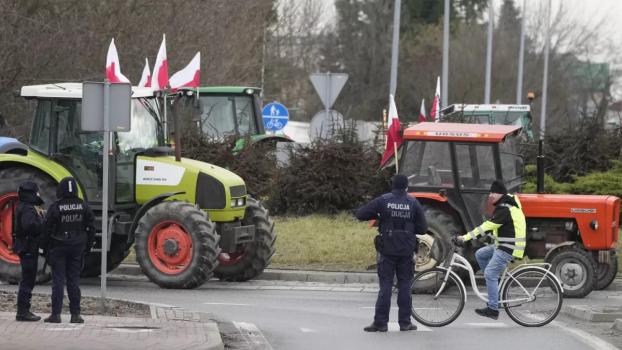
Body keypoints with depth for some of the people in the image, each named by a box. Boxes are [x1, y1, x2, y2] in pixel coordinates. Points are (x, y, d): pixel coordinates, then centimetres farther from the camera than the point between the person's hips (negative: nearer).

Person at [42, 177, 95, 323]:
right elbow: (90, 228, 4)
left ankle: (56, 314, -2)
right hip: (77, 248, 3)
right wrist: (87, 247, 12)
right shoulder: (83, 206, 1)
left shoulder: (55, 207, -11)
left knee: (58, 280, 0)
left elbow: (48, 229, -8)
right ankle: (75, 314, 7)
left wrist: (48, 247, 4)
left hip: (58, 248, -3)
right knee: (74, 280, 8)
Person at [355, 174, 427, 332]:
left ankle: (380, 323, -2)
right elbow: (423, 228, 0)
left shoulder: (383, 200, -5)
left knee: (385, 286, 1)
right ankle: (405, 322, 10)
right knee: (405, 286, 8)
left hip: (387, 250, -1)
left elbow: (360, 214, -4)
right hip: (407, 250, 1)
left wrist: (377, 216, 11)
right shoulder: (413, 203, -2)